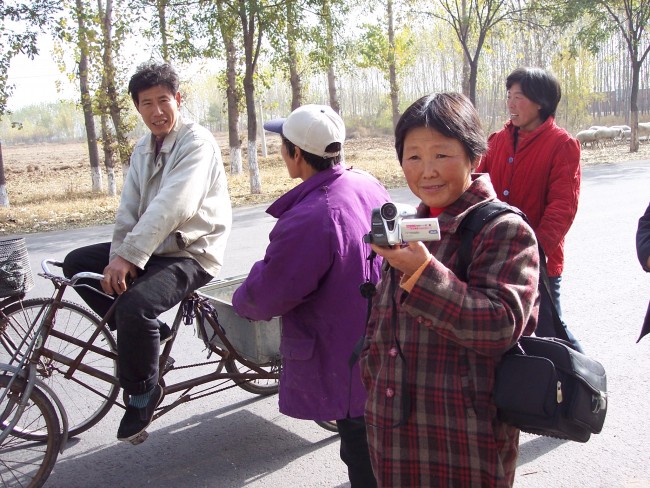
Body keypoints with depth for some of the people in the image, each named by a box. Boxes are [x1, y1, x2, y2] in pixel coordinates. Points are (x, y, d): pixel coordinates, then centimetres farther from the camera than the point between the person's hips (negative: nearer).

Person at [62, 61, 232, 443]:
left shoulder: (197, 143, -16)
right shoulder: (144, 149, 11)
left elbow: (170, 207, -28)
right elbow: (130, 208, 4)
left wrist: (129, 257, -32)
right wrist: (118, 257, -11)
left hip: (192, 253, -9)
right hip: (151, 247, 9)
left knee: (135, 305, -30)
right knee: (76, 264, 3)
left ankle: (143, 392, -4)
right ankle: (144, 333, 9)